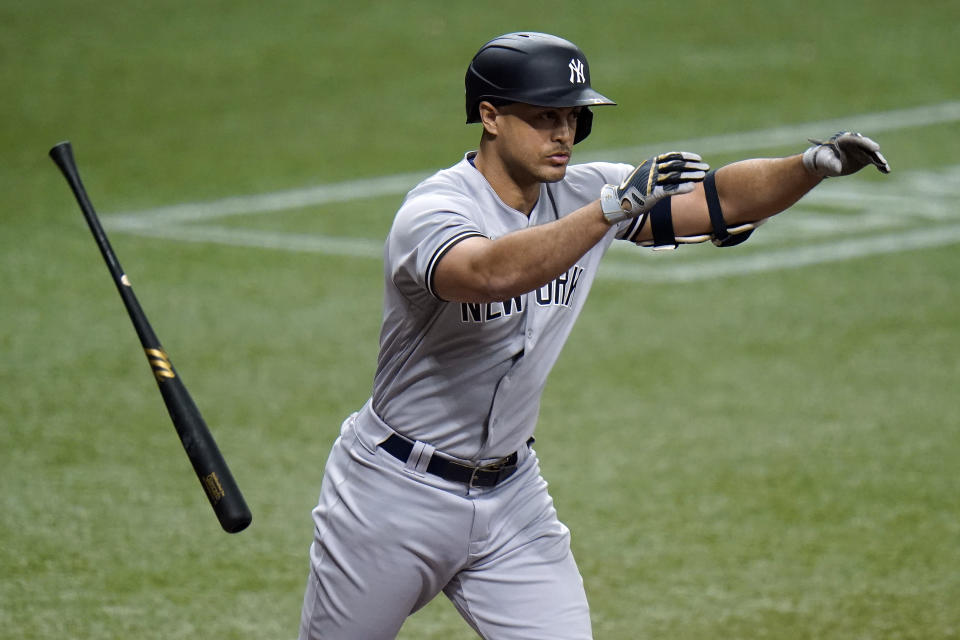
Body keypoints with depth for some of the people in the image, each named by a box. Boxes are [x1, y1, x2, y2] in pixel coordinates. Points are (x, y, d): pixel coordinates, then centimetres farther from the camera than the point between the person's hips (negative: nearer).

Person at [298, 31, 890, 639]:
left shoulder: (583, 193, -3)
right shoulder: (433, 211, -22)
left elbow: (721, 200, -8)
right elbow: (493, 274, -44)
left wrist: (816, 163, -26)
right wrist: (618, 204, -50)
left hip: (511, 495, 5)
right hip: (396, 494, -5)